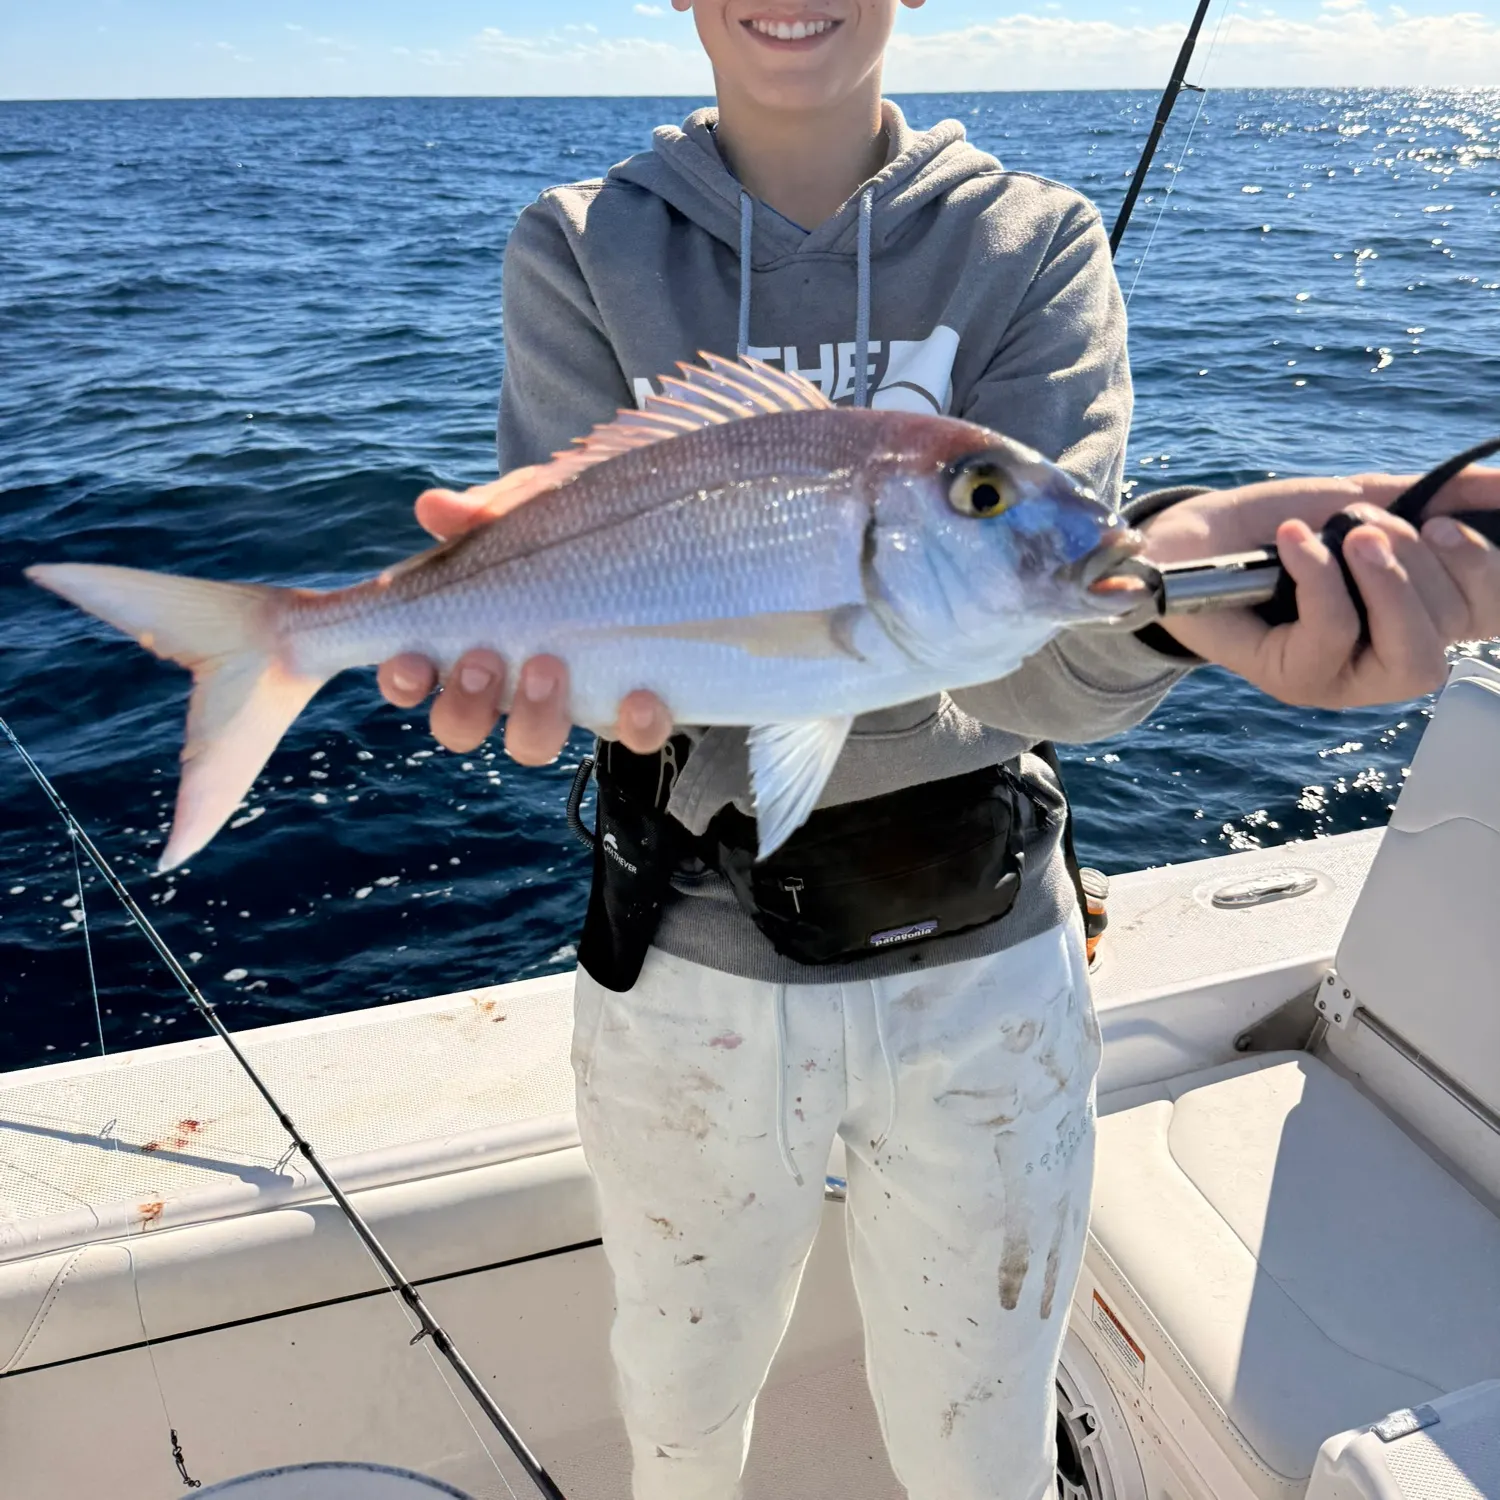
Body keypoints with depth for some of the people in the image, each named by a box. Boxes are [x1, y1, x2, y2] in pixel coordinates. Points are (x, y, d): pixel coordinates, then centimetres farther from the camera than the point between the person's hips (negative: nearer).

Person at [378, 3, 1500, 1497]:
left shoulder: (1034, 243, -5)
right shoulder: (580, 250, -2)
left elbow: (1039, 650, -18)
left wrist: (1158, 583, -41)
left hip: (981, 969, 0)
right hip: (682, 956, 1)